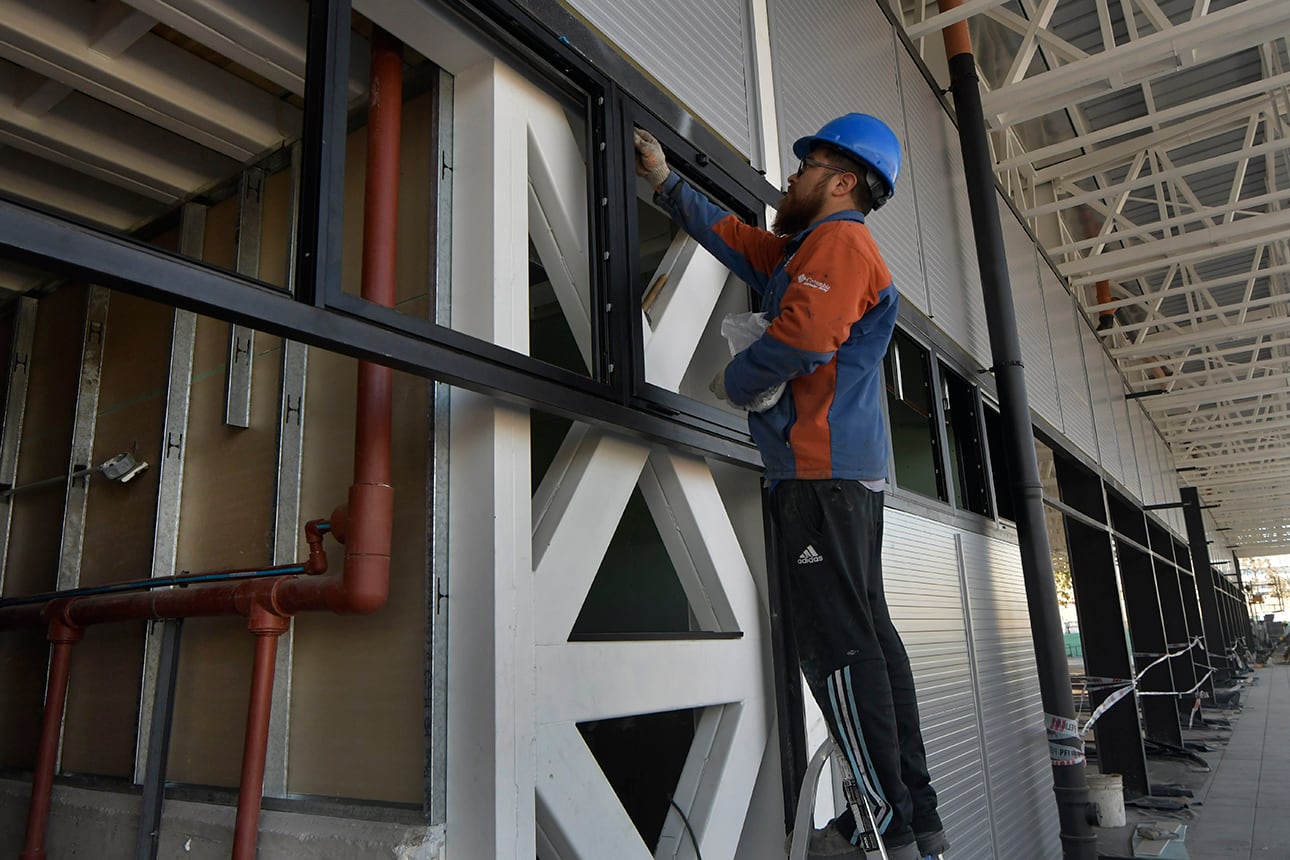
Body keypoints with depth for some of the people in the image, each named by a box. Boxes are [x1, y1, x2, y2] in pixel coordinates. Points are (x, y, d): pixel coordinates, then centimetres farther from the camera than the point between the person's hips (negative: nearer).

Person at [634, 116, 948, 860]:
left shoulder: (840, 240, -6)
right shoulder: (806, 248, 25)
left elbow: (801, 338, -19)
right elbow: (733, 237, 32)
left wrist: (733, 382, -3)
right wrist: (666, 181, 37)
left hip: (823, 470, -10)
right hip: (850, 467, 10)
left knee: (840, 642, -8)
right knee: (868, 633, 9)